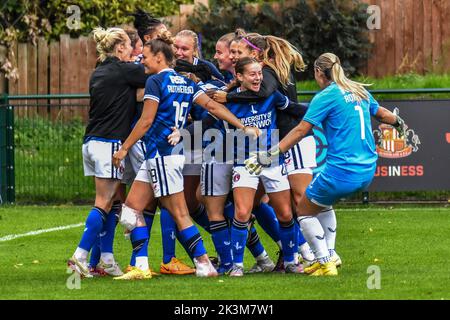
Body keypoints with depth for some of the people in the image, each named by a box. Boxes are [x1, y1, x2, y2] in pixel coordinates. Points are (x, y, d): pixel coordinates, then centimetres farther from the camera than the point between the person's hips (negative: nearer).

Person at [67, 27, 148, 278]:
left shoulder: (98, 73, 14)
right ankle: (80, 256, -10)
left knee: (109, 202, 11)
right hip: (111, 144, -8)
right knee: (104, 204, -6)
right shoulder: (125, 71, -8)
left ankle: (107, 258, 10)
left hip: (92, 143, 8)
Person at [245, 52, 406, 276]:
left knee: (304, 211, 12)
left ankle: (326, 264, 3)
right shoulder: (359, 91, 11)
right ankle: (327, 255, 23)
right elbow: (382, 114, 28)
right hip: (367, 171, 8)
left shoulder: (326, 96, -9)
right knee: (323, 203, 30)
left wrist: (269, 155, -15)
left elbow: (300, 131, -14)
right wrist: (400, 124, 50)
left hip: (341, 171, -8)